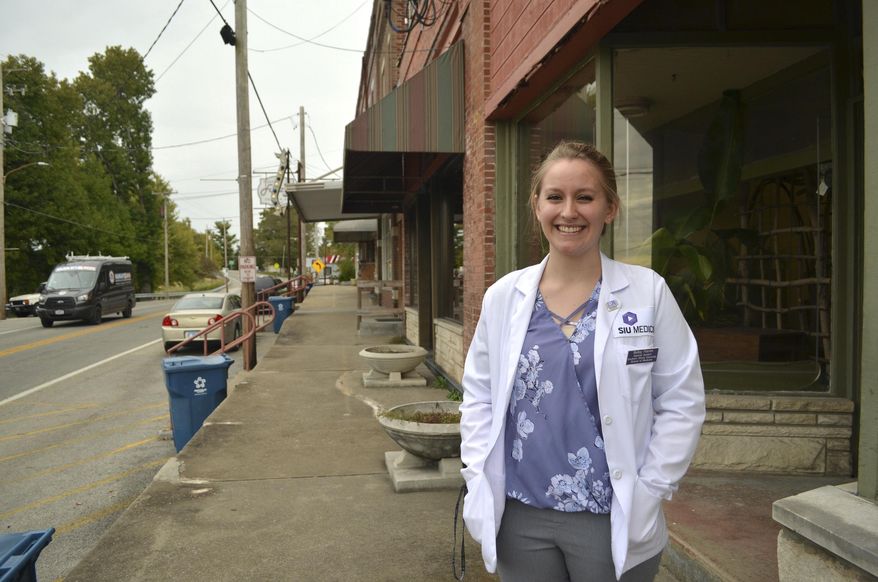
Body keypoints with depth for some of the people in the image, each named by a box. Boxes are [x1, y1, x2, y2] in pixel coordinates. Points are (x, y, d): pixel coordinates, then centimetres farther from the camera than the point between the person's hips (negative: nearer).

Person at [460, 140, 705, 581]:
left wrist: (647, 492, -7)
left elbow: (682, 401, -4)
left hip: (614, 521, -2)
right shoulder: (503, 296, 0)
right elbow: (478, 396, 6)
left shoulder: (648, 292, -7)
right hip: (519, 517, 2)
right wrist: (480, 481, -1)